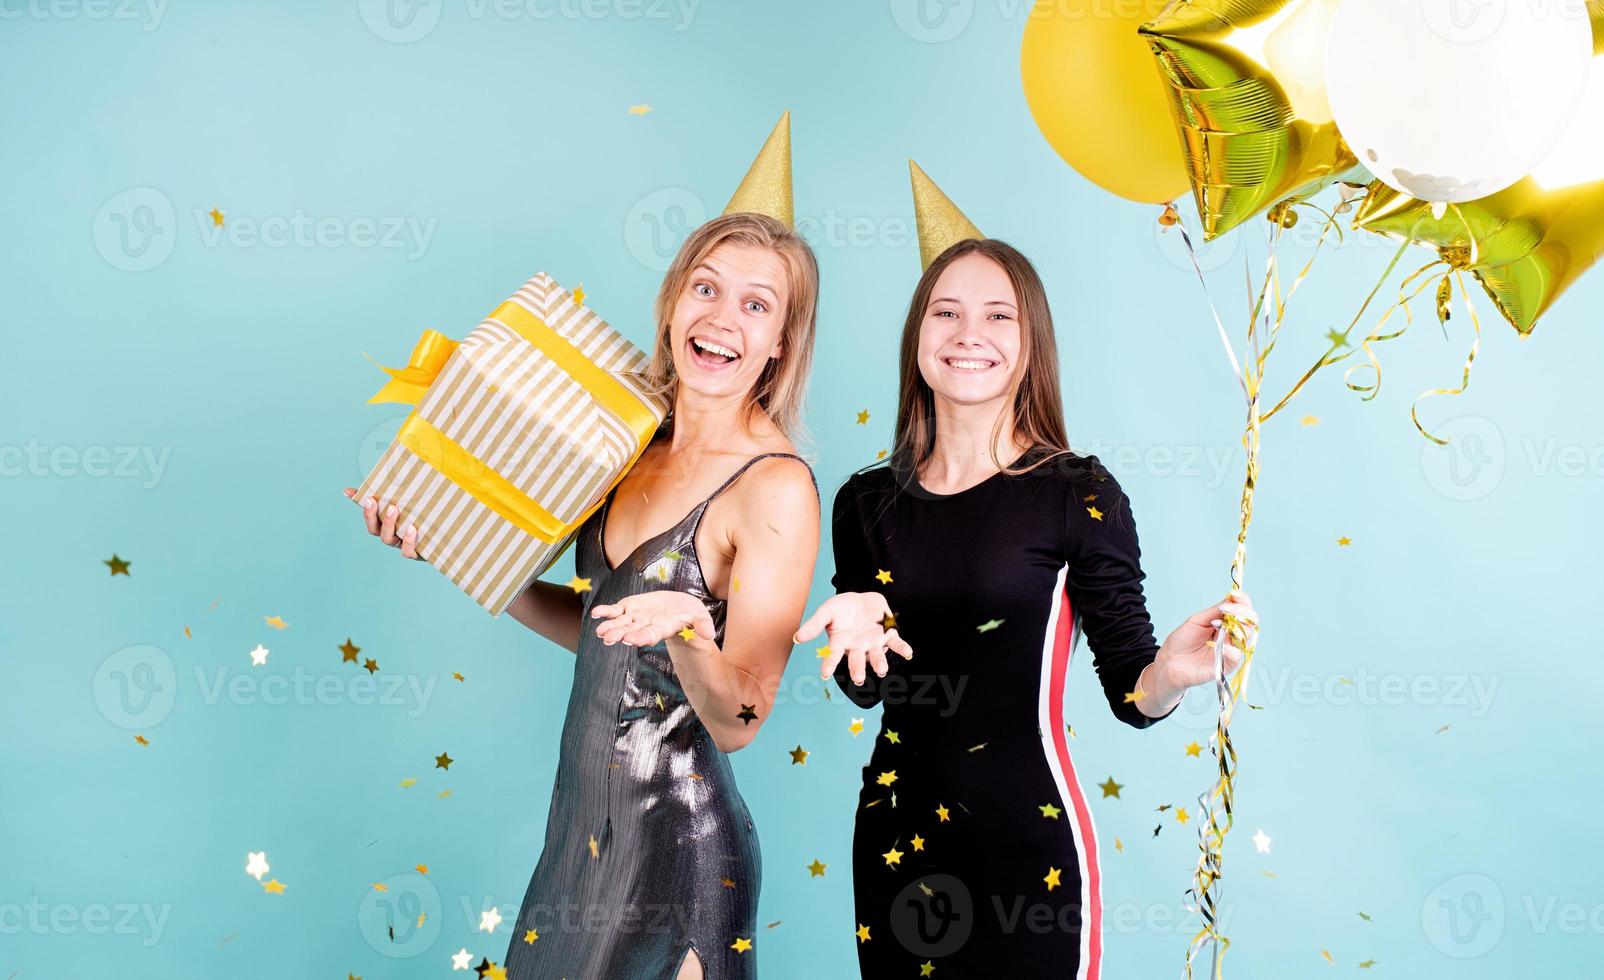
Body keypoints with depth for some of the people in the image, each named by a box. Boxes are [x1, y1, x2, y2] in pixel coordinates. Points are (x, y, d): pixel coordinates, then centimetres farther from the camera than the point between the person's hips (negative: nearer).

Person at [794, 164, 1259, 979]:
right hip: (895, 833, 4)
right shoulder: (867, 501, 1)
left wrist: (1171, 673, -30)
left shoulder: (1079, 493, -8)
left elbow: (1129, 692, -8)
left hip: (1025, 844, -3)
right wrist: (856, 631, -14)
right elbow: (864, 686, 7)